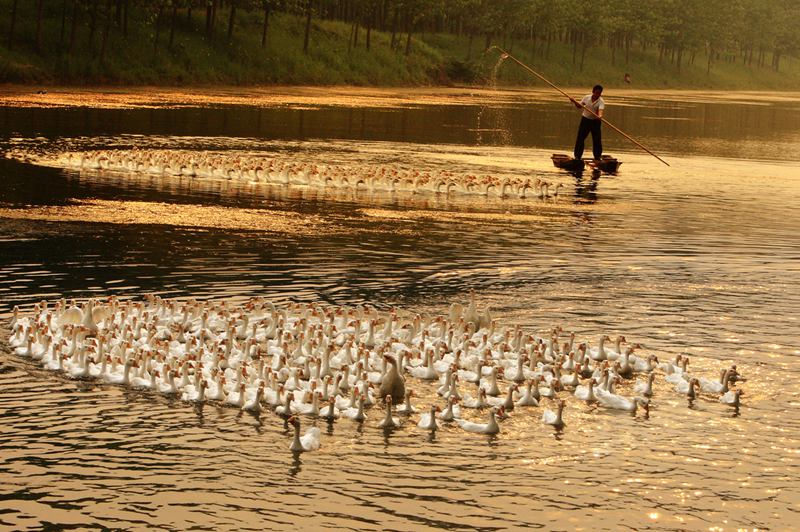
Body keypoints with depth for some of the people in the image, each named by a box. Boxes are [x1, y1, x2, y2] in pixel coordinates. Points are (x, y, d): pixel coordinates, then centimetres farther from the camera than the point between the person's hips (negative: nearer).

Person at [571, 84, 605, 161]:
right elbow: (579, 106, 10)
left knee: (597, 140, -1)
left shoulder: (601, 102, -13)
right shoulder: (587, 98, -2)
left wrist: (600, 115, -53)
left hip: (595, 121, -2)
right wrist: (575, 102, -9)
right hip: (585, 119, 2)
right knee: (580, 138, 1)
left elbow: (600, 110, -32)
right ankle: (577, 156, 10)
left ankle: (597, 157, 11)